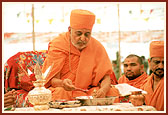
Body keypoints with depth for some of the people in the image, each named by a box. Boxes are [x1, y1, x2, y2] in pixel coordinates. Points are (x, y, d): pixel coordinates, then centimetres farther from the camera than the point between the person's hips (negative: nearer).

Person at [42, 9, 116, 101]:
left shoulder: (97, 47, -3)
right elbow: (52, 80, -13)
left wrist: (103, 89, -29)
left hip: (88, 92, 4)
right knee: (60, 92, -38)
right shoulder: (57, 45, -10)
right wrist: (62, 83, -39)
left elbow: (105, 77, -4)